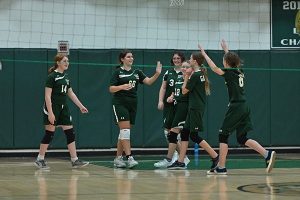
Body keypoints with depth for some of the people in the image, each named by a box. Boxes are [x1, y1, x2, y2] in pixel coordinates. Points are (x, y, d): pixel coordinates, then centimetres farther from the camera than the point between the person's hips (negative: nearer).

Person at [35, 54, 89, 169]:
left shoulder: (66, 77, 13)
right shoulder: (52, 76, -11)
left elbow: (71, 93, 20)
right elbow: (47, 96, -15)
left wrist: (81, 106, 15)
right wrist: (50, 113, -21)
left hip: (63, 108, 8)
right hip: (52, 108, -8)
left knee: (70, 133, 1)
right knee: (49, 134, -4)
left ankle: (75, 160, 1)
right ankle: (40, 160, 7)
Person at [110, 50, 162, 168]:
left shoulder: (136, 72, 12)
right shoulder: (118, 72, -1)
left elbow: (149, 82, 0)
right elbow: (111, 89, -6)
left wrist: (157, 74, -16)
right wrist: (122, 87, -23)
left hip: (132, 105, 6)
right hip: (120, 104, -5)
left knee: (124, 132, 8)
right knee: (125, 129, -15)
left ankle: (118, 159, 13)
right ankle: (129, 158, -20)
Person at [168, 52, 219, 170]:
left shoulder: (195, 75, -16)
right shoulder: (201, 74, 12)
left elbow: (184, 91, -9)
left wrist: (186, 77, 2)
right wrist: (189, 76, 10)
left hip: (196, 109, -10)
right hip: (194, 108, 10)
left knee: (194, 135, -6)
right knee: (184, 132, 9)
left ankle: (215, 156, -5)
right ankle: (180, 162, 10)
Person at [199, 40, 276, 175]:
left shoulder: (230, 73, -7)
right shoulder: (239, 71, 13)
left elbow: (214, 68, -8)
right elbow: (232, 60, 33)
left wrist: (204, 54, 1)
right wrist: (226, 49, 44)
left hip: (235, 108, -8)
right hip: (244, 107, 8)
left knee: (223, 135, 2)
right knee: (242, 139, 10)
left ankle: (221, 167, 1)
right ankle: (267, 154, -4)